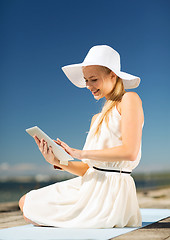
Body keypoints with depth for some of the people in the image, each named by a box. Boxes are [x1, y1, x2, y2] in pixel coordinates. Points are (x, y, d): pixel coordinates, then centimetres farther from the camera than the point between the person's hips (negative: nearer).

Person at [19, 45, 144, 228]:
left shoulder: (129, 100, -6)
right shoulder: (97, 118, 16)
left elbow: (130, 152, -19)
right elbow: (89, 169, 10)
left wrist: (80, 153, -16)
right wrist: (57, 161, -6)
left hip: (112, 191, -8)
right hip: (91, 186, 9)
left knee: (30, 210, 1)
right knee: (25, 202, 15)